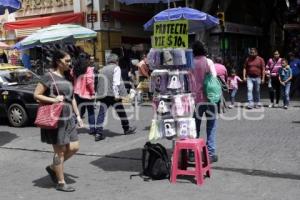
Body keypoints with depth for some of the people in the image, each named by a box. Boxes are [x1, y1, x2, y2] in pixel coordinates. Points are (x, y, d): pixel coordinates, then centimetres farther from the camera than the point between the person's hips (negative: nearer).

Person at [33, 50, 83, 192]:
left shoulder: (67, 77, 13)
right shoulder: (49, 77, -8)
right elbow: (36, 95, -9)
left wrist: (78, 116, 15)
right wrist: (53, 100, -21)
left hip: (69, 118, 7)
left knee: (74, 147, 7)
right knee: (60, 151, 0)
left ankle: (52, 168, 28)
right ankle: (61, 183, 13)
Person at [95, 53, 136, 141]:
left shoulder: (102, 69, 17)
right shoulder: (116, 68, -1)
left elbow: (100, 83, 13)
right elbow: (116, 82, -12)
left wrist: (100, 93, 16)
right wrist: (116, 94, -14)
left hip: (103, 94, 5)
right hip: (113, 94, -5)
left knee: (101, 113, 3)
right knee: (121, 111, 12)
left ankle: (98, 133, -3)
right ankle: (127, 128, 26)